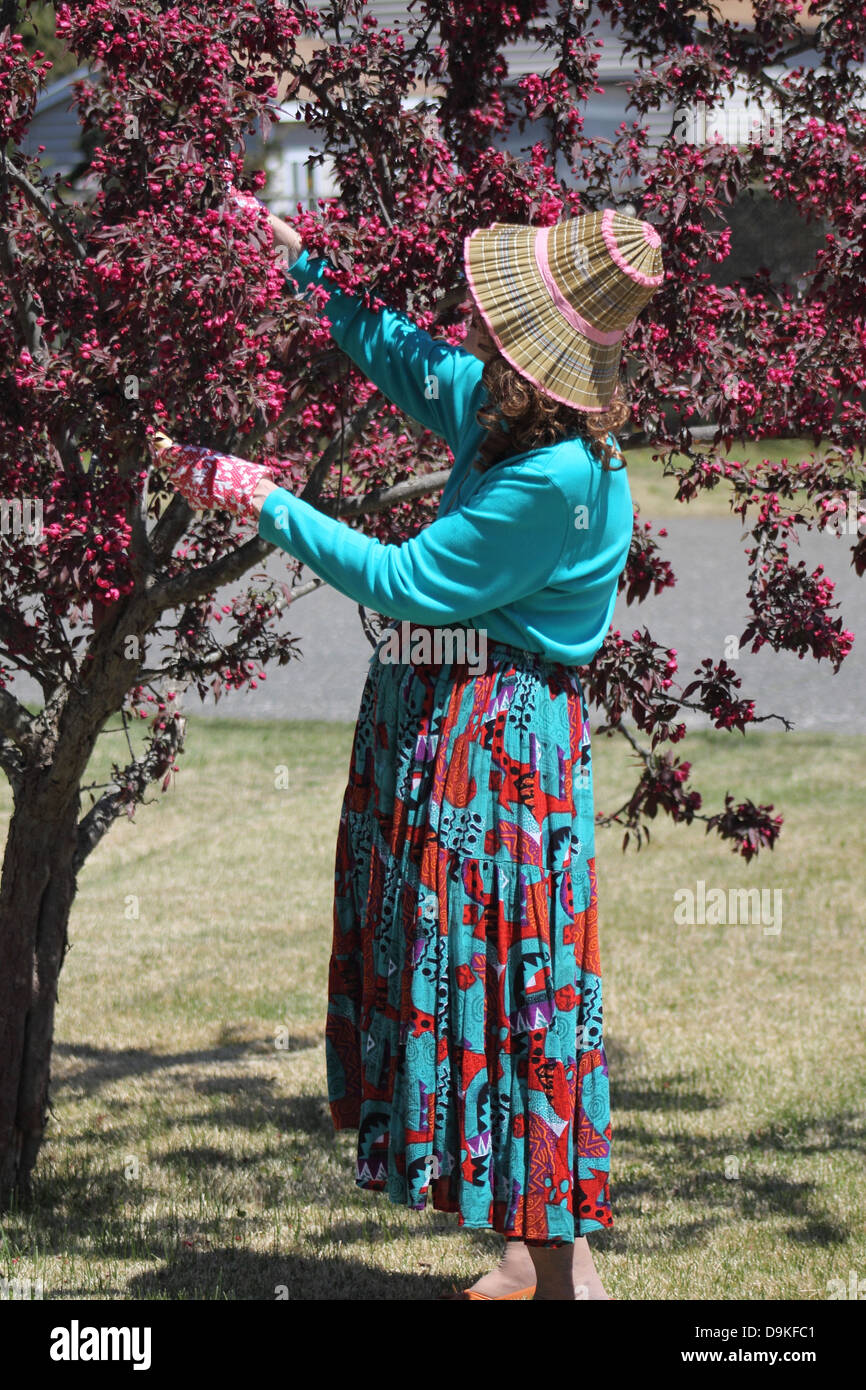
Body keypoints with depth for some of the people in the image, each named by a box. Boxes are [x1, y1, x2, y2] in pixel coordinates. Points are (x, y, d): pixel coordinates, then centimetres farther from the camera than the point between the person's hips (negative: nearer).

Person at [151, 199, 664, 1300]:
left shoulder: (559, 479, -24)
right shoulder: (505, 413, 3)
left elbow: (407, 583, -19)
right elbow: (406, 359, 21)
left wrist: (264, 503, -12)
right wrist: (304, 263, 20)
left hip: (498, 743, -10)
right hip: (441, 729, 10)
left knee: (506, 984, -6)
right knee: (469, 978, 13)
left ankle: (565, 1269, 0)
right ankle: (534, 1255, 21)